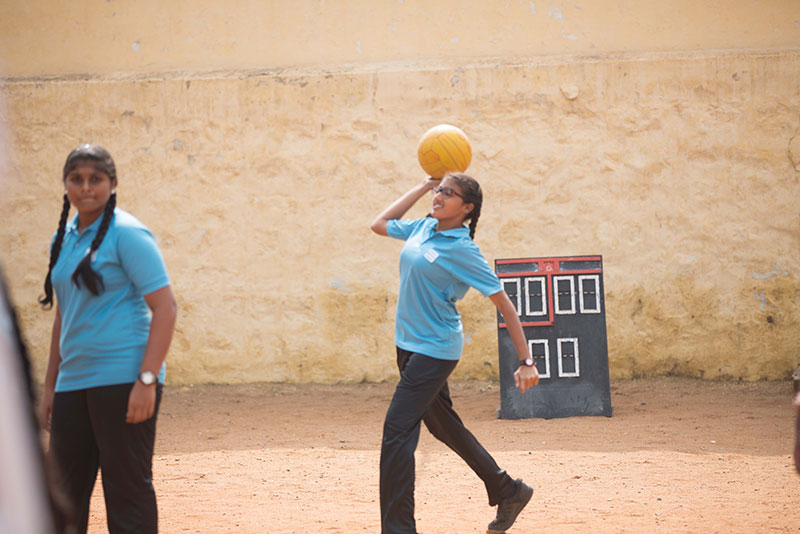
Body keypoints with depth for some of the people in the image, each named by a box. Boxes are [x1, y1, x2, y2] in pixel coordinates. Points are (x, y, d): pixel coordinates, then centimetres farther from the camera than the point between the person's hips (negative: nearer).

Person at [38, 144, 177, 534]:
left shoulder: (127, 234, -7)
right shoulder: (65, 238, 15)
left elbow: (164, 309, -12)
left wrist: (147, 381, -20)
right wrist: (50, 388, 20)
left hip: (122, 381, -8)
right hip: (73, 382, 8)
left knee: (127, 488, -5)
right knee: (64, 491, 10)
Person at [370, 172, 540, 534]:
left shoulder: (463, 250, -16)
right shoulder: (423, 228, 5)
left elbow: (503, 303, -13)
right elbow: (379, 224, 21)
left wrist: (526, 361, -16)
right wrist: (423, 187, 12)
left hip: (435, 350, -9)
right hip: (409, 344, 9)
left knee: (397, 432, -14)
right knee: (443, 425, 20)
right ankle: (508, 492, 35)